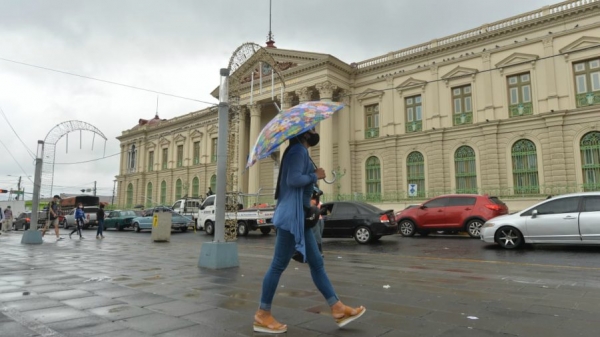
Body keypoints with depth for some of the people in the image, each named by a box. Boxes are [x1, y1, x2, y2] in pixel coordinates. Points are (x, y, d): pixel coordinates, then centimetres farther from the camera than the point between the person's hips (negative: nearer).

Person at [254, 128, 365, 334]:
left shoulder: (299, 151, 19)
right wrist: (315, 176, -11)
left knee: (316, 263, 9)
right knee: (278, 265, -3)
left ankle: (338, 309, 15)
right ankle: (262, 315, 8)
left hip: (299, 216, 11)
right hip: (292, 216, -11)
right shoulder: (298, 150, -10)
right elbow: (293, 179, -24)